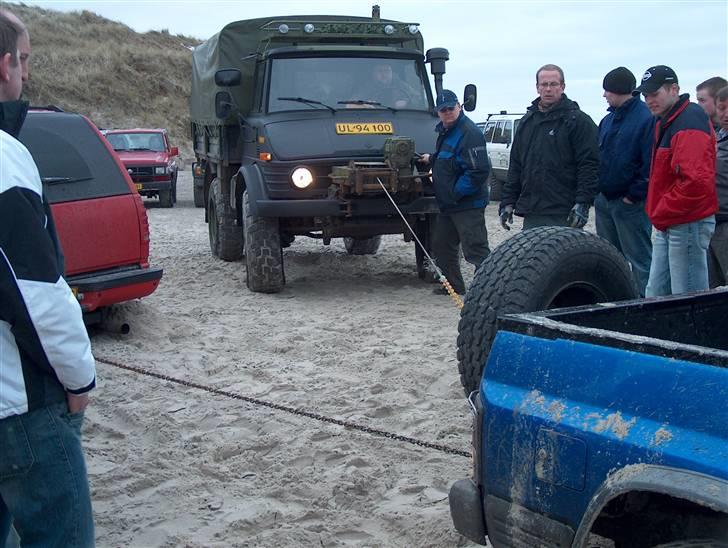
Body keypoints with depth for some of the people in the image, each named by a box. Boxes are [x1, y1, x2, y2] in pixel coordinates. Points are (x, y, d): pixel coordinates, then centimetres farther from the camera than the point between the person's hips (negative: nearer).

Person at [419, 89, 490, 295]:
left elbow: (479, 170, -26)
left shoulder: (469, 133, -19)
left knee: (476, 250, -11)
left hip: (468, 205, -11)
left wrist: (456, 193, -21)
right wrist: (432, 158, 26)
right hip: (448, 204, 11)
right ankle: (453, 285, 33)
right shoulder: (445, 131, 13)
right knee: (442, 246, 20)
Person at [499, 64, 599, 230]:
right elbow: (515, 165, 19)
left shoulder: (578, 121, -3)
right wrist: (508, 201, 13)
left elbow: (590, 165, -9)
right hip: (531, 215, 6)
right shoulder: (527, 121, 17)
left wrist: (583, 203, -18)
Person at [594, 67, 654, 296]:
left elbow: (651, 165, -16)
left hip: (630, 203, -8)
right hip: (604, 200, 8)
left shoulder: (646, 118, -12)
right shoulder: (608, 120, 12)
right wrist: (597, 191, 7)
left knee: (640, 260, -2)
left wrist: (634, 195, -15)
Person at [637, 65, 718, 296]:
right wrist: (657, 212, 12)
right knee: (655, 296, 13)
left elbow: (696, 182, -26)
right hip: (668, 226, 10)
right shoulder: (665, 122, 17)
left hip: (688, 225, -10)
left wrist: (661, 213, -16)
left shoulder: (690, 124, -16)